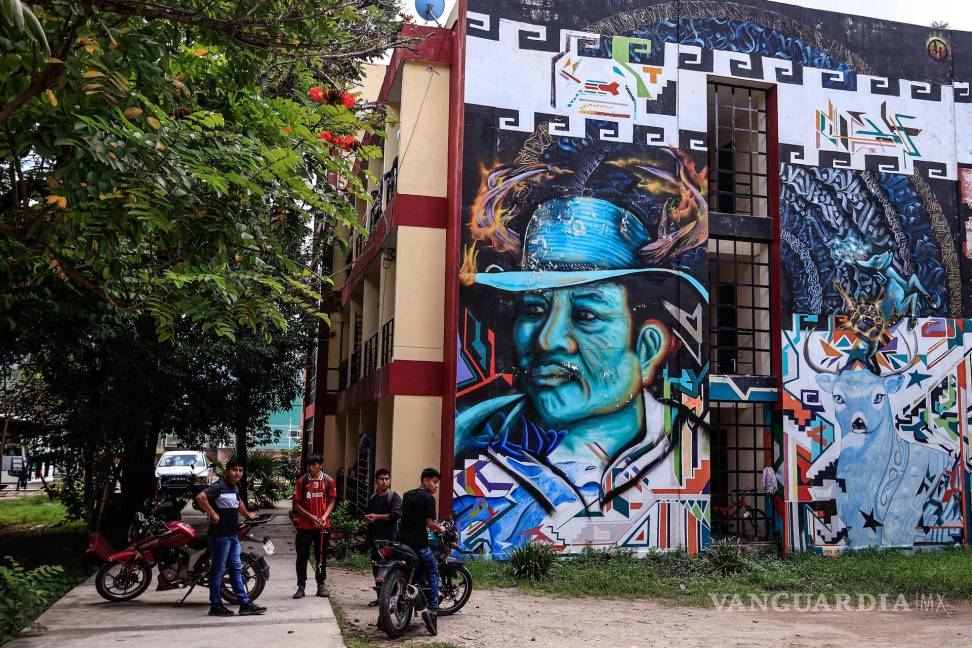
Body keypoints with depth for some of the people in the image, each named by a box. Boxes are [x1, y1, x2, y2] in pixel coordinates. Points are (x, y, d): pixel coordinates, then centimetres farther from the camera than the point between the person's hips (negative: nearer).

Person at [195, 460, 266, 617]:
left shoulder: (235, 488, 16)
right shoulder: (219, 486, -14)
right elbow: (200, 497, -28)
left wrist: (247, 515, 49)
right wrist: (213, 514, -23)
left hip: (233, 535, 9)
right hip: (220, 535, -9)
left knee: (237, 569, 10)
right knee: (218, 570, -1)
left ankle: (245, 604, 12)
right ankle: (215, 605, 8)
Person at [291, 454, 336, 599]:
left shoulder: (329, 481, -1)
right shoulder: (302, 481, -4)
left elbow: (331, 501, 5)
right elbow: (296, 504, -2)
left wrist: (324, 516, -11)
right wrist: (311, 517, -12)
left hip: (323, 525, 1)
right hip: (305, 525, -1)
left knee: (321, 557, 9)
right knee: (302, 557, 2)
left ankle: (321, 585, 19)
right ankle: (301, 586, 11)